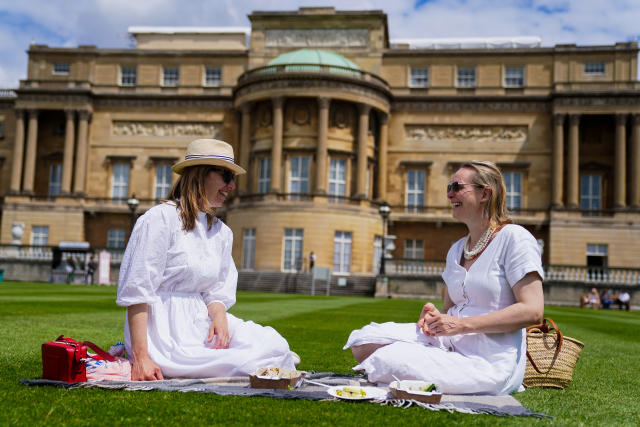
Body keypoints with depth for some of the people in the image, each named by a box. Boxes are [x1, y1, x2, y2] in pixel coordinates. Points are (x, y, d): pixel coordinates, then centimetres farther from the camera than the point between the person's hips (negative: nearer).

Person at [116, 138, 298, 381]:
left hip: (199, 325, 7)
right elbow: (136, 292, -13)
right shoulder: (160, 219, -8)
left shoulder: (221, 233, 14)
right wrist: (140, 358, -19)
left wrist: (219, 318, -10)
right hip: (164, 331, -7)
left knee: (274, 344, -18)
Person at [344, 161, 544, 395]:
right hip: (450, 342, 7)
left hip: (489, 362, -7)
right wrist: (435, 315, 1)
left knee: (388, 363, -27)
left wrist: (461, 324, -18)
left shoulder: (514, 238, -5)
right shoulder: (457, 249, 19)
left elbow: (532, 310, -14)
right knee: (363, 340, -13)